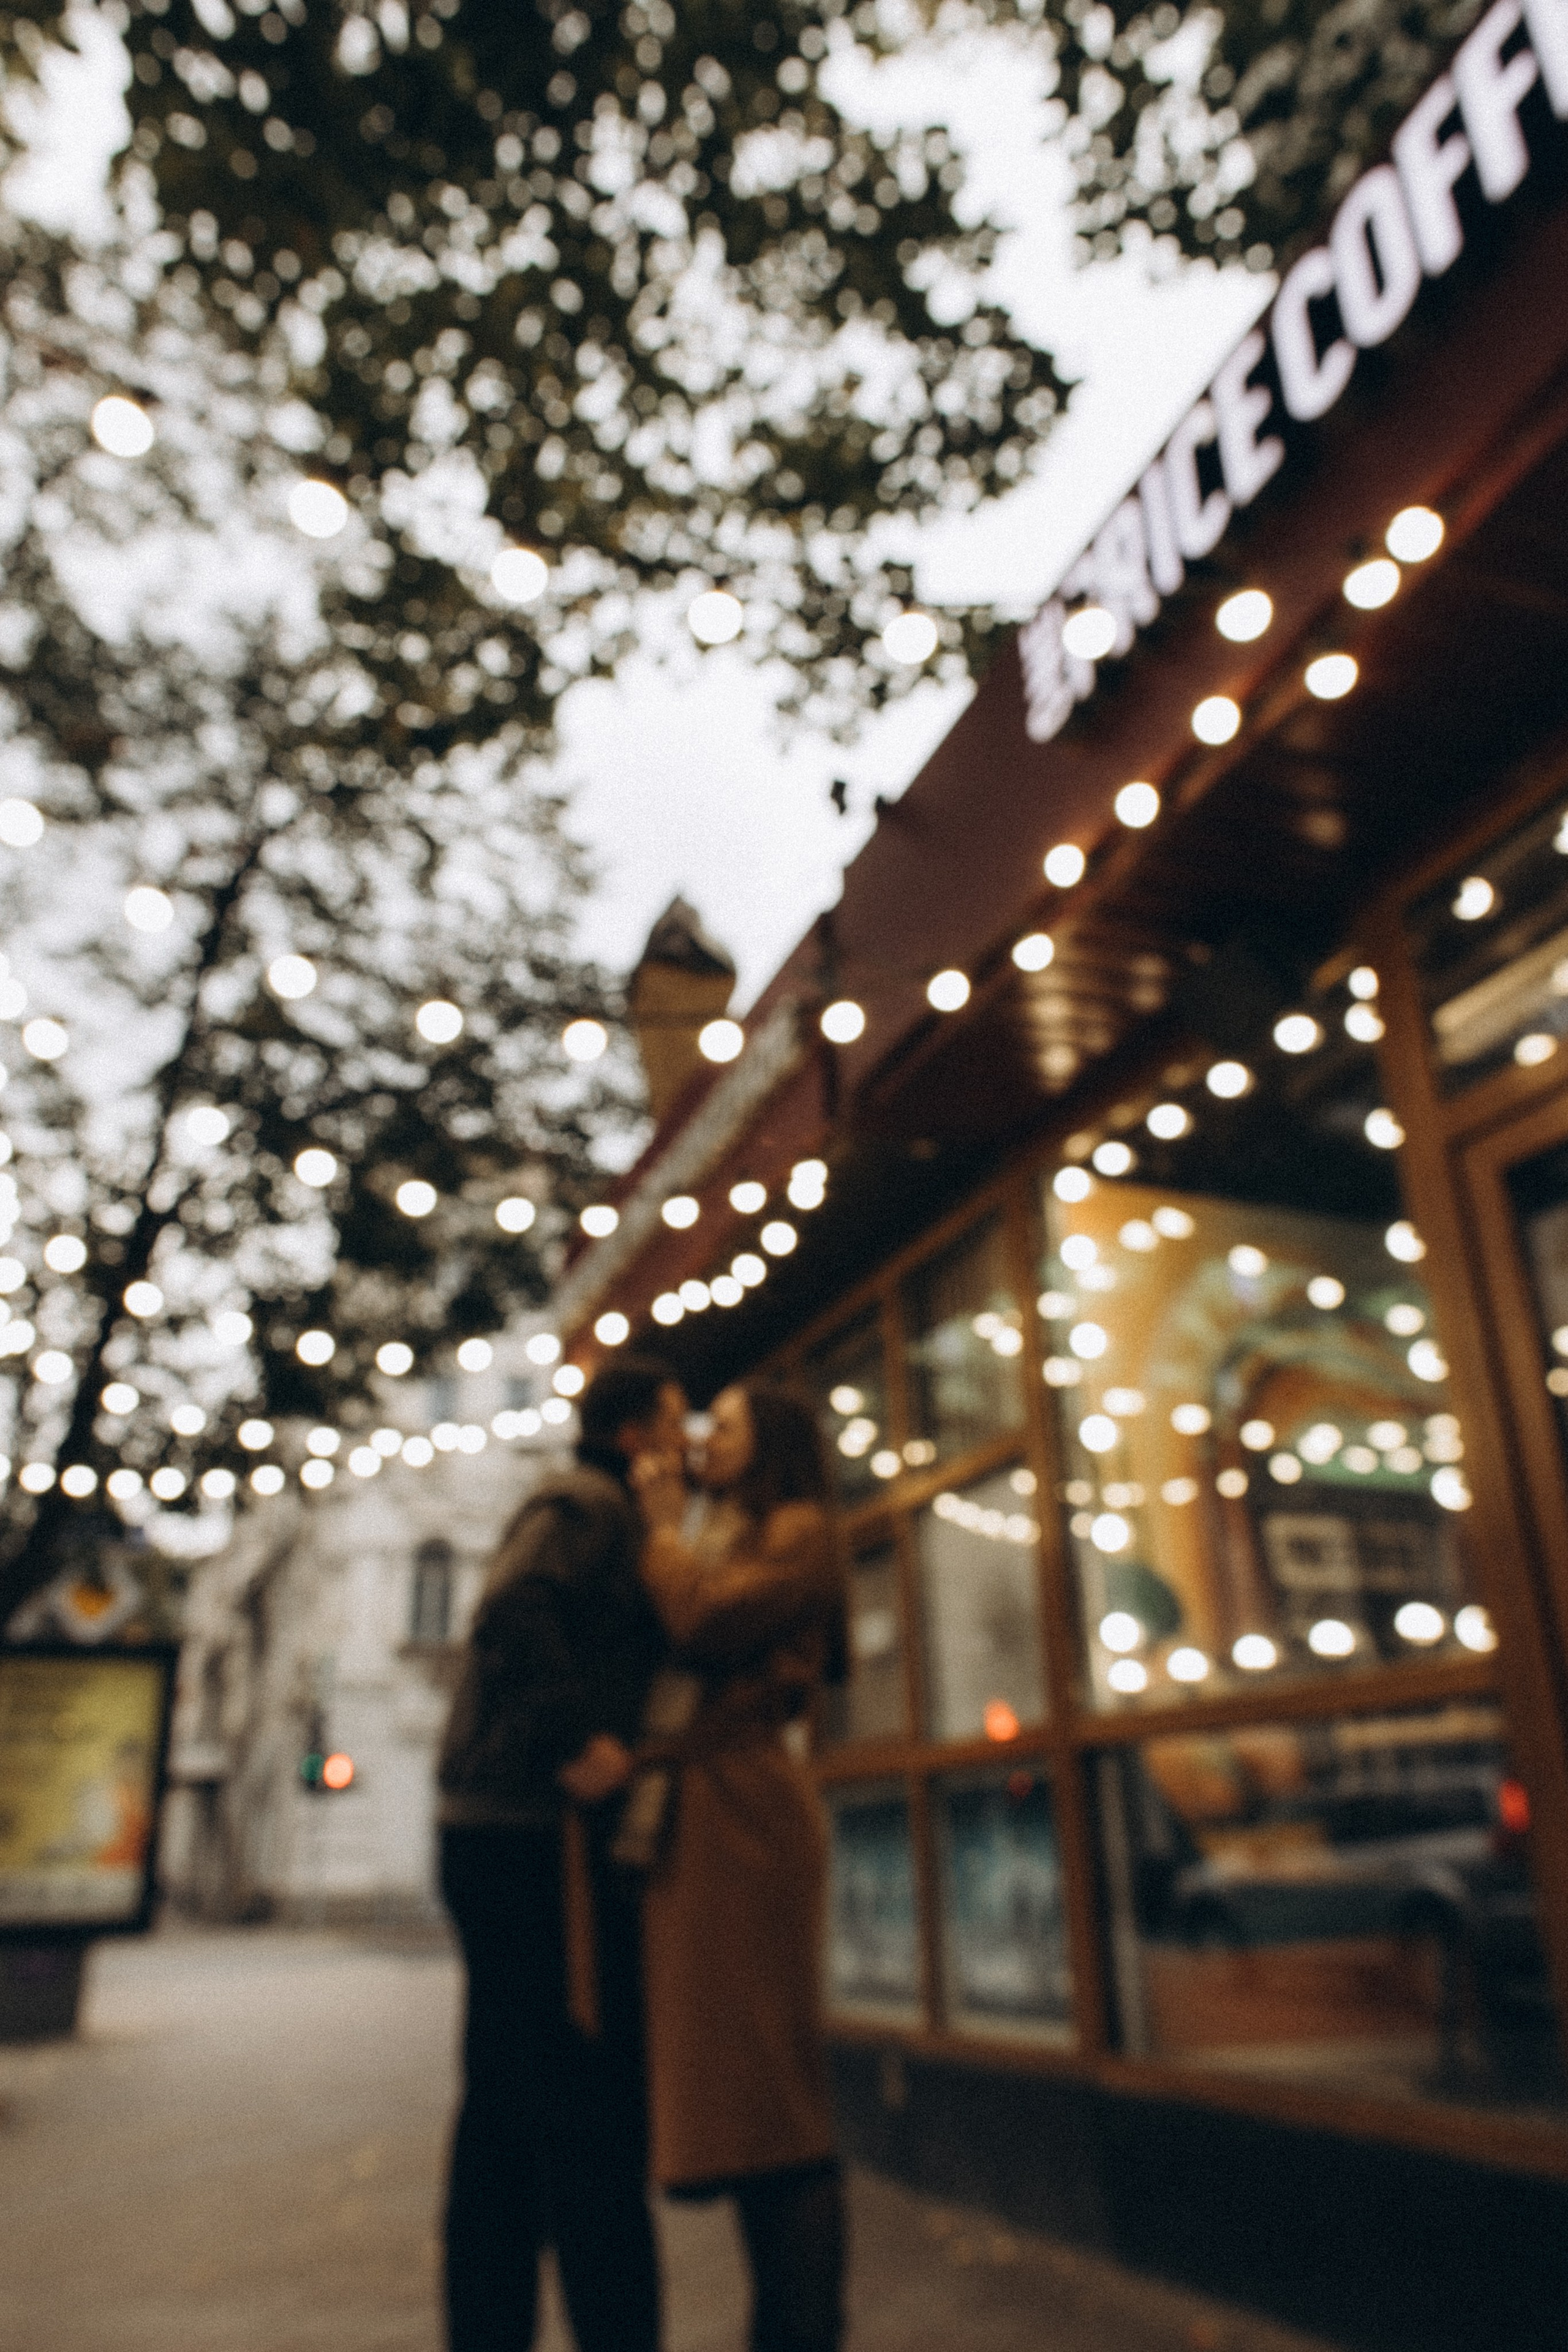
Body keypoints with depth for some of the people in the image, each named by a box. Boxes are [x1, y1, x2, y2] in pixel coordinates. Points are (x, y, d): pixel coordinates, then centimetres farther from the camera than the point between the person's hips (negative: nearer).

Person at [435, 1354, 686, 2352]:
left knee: (507, 2112, 13)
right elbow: (514, 1614, -24)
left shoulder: (587, 1513, 23)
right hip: (544, 1832, -10)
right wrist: (577, 1740, -25)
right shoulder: (588, 1505, -7)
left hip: (499, 1831, 10)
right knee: (594, 2110, -7)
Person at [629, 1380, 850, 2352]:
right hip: (699, 1814, 9)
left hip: (745, 1806, -9)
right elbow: (683, 1643, 15)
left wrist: (666, 1527, -2)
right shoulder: (726, 1540, 25)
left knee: (761, 2073, -7)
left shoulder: (798, 1530, -1)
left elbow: (707, 1624, -15)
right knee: (733, 2082, 10)